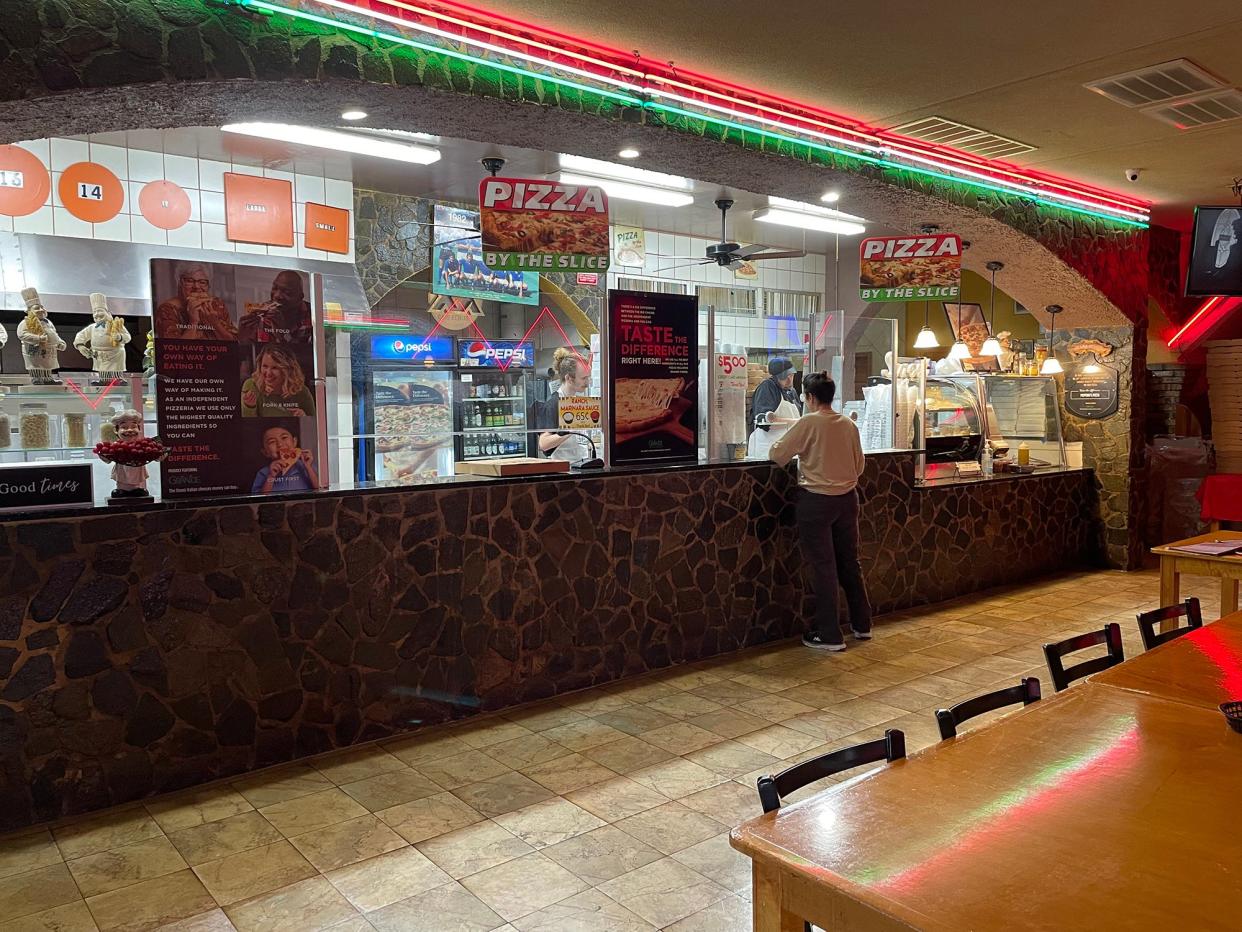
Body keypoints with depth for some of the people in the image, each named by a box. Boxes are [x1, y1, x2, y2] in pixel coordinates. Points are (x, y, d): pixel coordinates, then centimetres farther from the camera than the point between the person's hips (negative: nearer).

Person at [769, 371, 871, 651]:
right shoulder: (848, 424, 3)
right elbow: (859, 465, 10)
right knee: (850, 562, 17)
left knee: (823, 567, 2)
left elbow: (777, 455, -9)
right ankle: (862, 624, 28)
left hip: (816, 501, -5)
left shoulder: (808, 423, -13)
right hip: (847, 499, 5)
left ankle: (830, 635, 7)